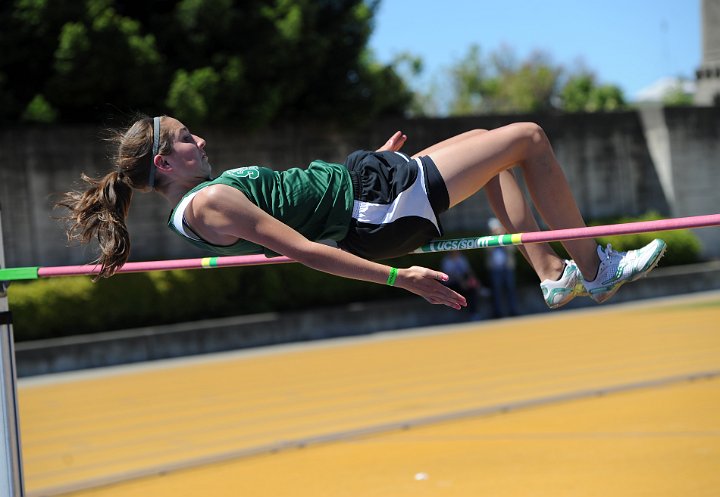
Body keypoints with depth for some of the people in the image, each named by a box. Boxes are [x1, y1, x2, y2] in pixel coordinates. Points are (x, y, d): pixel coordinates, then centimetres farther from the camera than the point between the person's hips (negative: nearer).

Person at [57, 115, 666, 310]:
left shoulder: (196, 204, 10)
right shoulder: (210, 203, -21)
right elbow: (303, 249, -25)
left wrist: (373, 160, 26)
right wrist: (398, 277, -26)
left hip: (363, 182, 11)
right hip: (377, 206, -11)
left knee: (485, 142, 23)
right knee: (528, 137, -3)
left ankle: (553, 274, 23)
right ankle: (593, 270, 9)